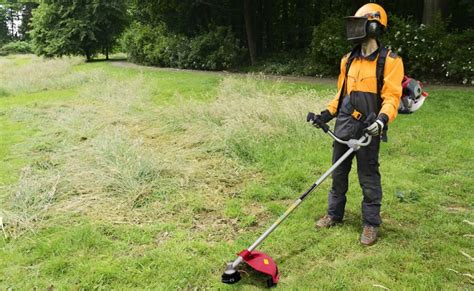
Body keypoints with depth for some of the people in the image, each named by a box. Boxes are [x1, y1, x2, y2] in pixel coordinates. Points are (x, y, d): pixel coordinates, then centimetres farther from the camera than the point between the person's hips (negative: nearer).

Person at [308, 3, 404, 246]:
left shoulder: (389, 61, -7)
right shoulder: (348, 60, 11)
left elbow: (391, 97, -13)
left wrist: (382, 120, -29)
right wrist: (327, 114, 10)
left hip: (368, 130, -6)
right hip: (343, 126, 6)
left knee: (368, 178, 4)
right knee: (338, 173, 15)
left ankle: (371, 224, 18)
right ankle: (334, 214, 31)